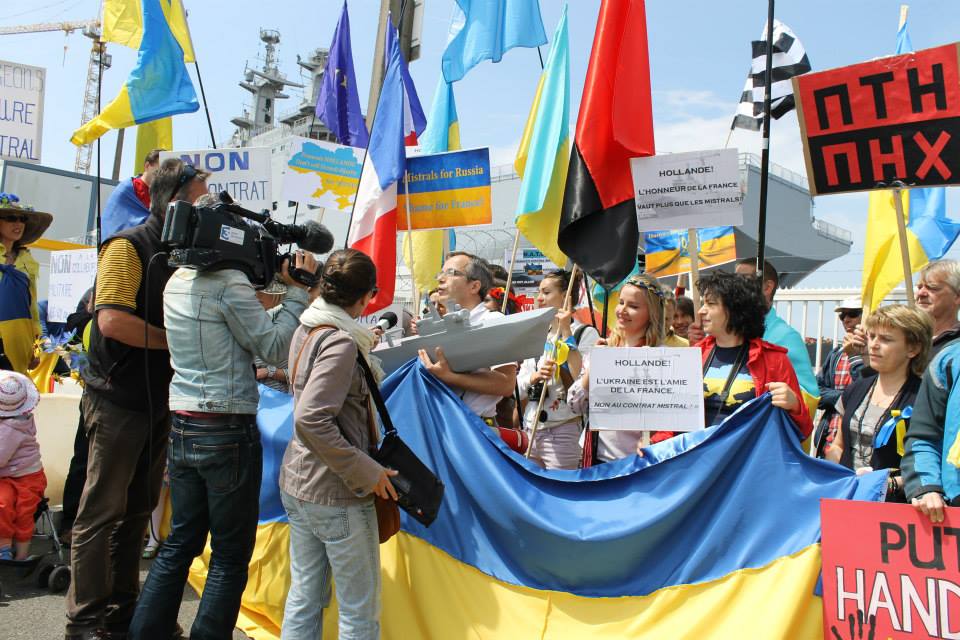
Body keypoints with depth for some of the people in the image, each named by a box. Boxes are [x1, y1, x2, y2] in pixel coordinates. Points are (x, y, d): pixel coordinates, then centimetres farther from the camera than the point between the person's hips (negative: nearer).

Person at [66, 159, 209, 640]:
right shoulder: (128, 246, -12)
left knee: (137, 510, 14)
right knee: (102, 511, 1)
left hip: (158, 400, 8)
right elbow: (112, 320, -24)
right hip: (118, 399, -8)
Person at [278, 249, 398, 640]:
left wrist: (363, 349, 31)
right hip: (336, 494, -9)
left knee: (304, 597, 17)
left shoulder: (307, 330, 6)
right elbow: (311, 420, -29)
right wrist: (367, 472, -23)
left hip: (297, 482, 9)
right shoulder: (341, 342, -20)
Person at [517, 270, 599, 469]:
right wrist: (536, 376, -11)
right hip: (530, 430, 6)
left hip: (563, 432, -6)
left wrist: (566, 332, -14)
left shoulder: (586, 334, -4)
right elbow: (519, 388, 11)